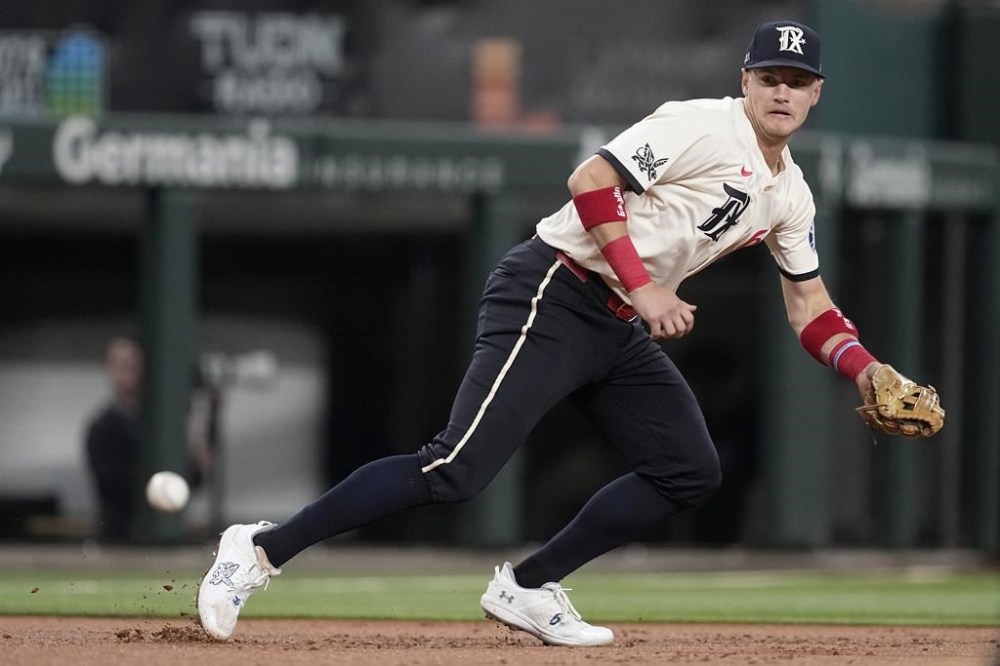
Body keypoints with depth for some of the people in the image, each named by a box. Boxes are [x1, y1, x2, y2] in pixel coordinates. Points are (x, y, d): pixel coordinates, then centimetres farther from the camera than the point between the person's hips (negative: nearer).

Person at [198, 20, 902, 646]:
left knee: (692, 472, 4)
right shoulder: (703, 127, -12)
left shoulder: (790, 195, 14)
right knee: (456, 470, -18)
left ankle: (528, 589, 11)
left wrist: (870, 375, 3)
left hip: (621, 332, 9)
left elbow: (810, 308, 18)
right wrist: (641, 287, -23)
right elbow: (589, 180, -20)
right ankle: (263, 550, -12)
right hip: (550, 300, -9)